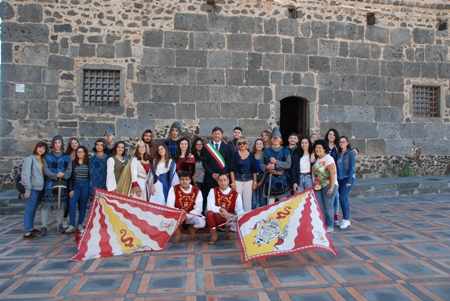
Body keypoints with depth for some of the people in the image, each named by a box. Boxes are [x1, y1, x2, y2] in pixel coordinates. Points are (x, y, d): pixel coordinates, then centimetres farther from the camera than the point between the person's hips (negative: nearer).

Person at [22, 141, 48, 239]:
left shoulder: (42, 160, 15)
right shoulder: (30, 158, -6)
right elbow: (25, 174, -11)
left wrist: (44, 185, 6)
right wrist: (27, 189, -15)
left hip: (40, 188, 7)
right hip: (33, 188, -7)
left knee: (34, 209, 14)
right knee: (29, 209, -6)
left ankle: (30, 228, 24)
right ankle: (26, 233, -5)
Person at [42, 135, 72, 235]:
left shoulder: (67, 157, 10)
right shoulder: (47, 156, 7)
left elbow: (69, 170, 3)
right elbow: (45, 170, -3)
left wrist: (63, 175, -19)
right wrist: (55, 175, -19)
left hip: (63, 183, 1)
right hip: (50, 184, -1)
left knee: (62, 205, 6)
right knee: (46, 205, -5)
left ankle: (60, 225, 18)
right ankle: (44, 226, 0)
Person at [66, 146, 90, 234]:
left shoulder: (88, 163, 3)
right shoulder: (73, 163, 5)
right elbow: (70, 176, 4)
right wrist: (70, 189, -4)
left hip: (85, 185, 0)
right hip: (75, 185, 1)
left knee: (83, 205, 6)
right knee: (71, 204, -12)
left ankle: (80, 224, 17)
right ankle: (72, 225, -9)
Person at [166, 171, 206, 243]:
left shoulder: (196, 191, -10)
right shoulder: (174, 189, -10)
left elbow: (198, 208, -13)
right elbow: (170, 205, -15)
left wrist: (187, 216, -26)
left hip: (191, 215, 0)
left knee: (202, 223, -30)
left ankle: (192, 229, 10)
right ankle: (178, 233, -1)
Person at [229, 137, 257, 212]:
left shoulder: (251, 155, 5)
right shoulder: (234, 154, -1)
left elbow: (254, 170, 8)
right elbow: (231, 169, -3)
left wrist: (255, 182, 3)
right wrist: (233, 183, -9)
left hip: (249, 181, 2)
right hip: (237, 180, -2)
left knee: (248, 201, 4)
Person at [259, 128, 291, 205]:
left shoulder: (285, 151, 3)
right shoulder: (266, 151, 8)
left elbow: (288, 164, -7)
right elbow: (261, 164, 8)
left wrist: (276, 162, -15)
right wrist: (267, 167, -13)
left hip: (282, 180, -1)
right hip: (270, 180, 1)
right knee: (270, 204, 4)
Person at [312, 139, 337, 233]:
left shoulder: (328, 158, -9)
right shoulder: (317, 159, 13)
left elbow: (332, 173, -16)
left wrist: (331, 187, -20)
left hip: (328, 185, -6)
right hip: (318, 186, 6)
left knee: (328, 206, -1)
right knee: (320, 207, 5)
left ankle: (329, 226, 12)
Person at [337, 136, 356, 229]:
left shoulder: (350, 153, -6)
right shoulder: (339, 154, 10)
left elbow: (351, 167, -10)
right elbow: (337, 167, 10)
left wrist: (349, 181, -14)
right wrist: (336, 179, 5)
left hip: (348, 178, -5)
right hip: (340, 178, 6)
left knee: (342, 198, -13)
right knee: (344, 199, 9)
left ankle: (346, 219, -1)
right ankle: (347, 219, 17)